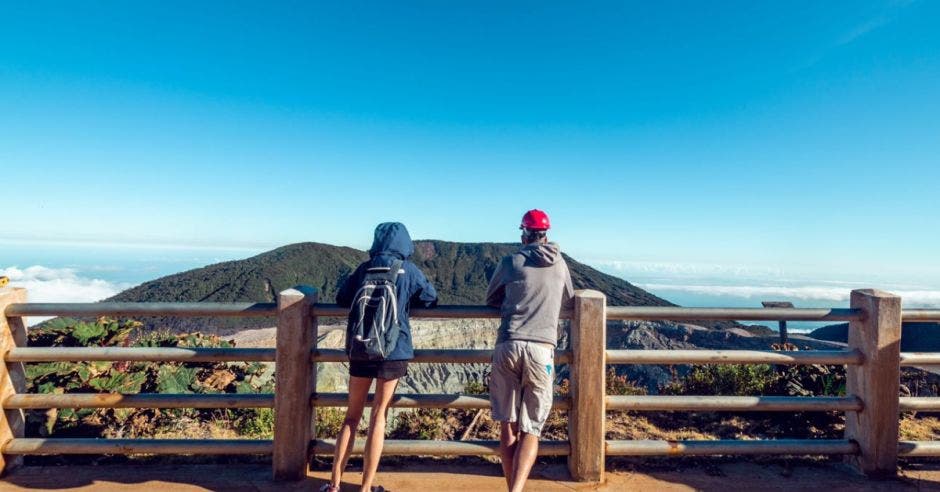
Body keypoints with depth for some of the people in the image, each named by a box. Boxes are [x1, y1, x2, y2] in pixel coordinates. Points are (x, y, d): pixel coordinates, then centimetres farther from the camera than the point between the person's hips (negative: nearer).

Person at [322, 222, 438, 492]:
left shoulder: (364, 268, 4)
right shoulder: (408, 270, -2)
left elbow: (341, 298, 11)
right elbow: (431, 299, 8)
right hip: (394, 351, -2)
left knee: (352, 414, 15)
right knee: (379, 414, 9)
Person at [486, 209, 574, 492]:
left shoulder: (511, 262, 8)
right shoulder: (560, 263, 14)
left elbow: (491, 299, 22)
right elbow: (568, 299, 32)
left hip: (508, 346, 0)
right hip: (541, 349, 1)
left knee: (508, 427, 11)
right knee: (530, 431, 6)